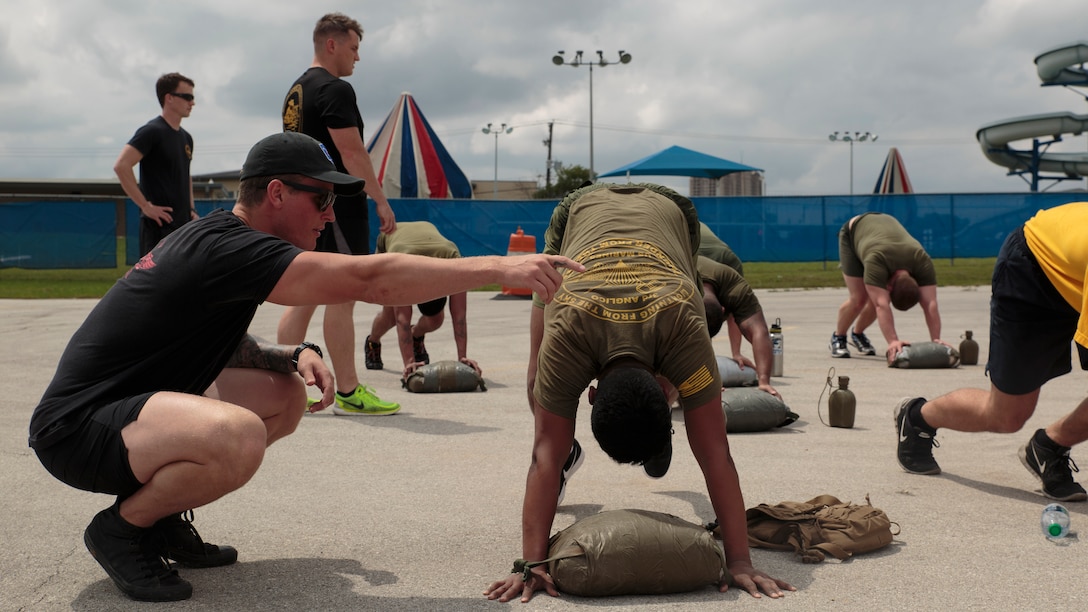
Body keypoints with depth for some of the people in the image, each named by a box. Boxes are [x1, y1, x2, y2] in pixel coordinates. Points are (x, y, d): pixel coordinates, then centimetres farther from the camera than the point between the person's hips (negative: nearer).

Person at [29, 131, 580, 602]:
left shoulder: (216, 239, 9)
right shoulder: (228, 249, -23)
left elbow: (221, 347, 19)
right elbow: (370, 278, -31)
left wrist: (294, 355, -1)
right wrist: (500, 268, -31)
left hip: (131, 400, 10)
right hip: (76, 430, -10)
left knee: (286, 393, 9)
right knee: (238, 435, -35)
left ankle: (162, 517, 13)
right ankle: (121, 528, -7)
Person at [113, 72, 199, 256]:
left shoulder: (185, 137, 17)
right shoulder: (152, 131, -9)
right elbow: (121, 165, -19)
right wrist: (145, 206, -19)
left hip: (184, 225, 9)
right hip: (159, 226, -9)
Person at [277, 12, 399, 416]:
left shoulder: (296, 92, 19)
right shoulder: (335, 89, -11)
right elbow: (352, 152, -18)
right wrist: (381, 200, -14)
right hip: (338, 207, -10)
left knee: (303, 298, 10)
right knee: (342, 297, -6)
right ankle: (348, 393, -1)